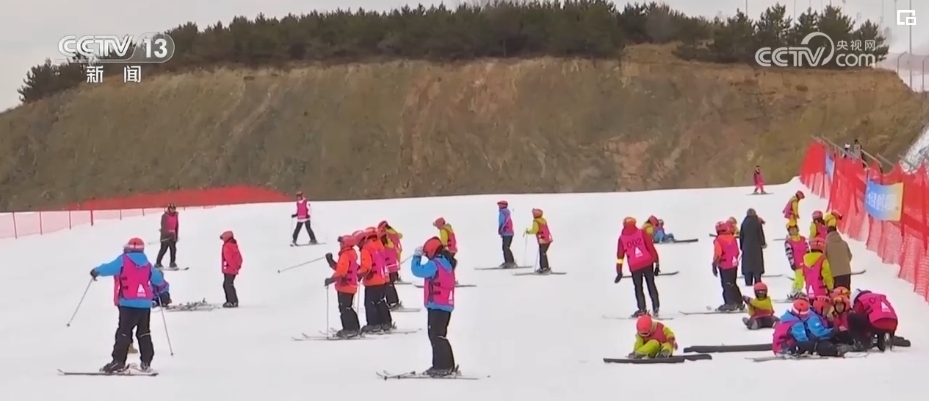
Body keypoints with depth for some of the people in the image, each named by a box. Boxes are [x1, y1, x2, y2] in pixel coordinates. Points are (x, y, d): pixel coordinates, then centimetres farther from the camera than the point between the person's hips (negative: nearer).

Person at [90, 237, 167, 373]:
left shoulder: (123, 260, -3)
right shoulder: (147, 265, 11)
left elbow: (109, 268, -4)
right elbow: (159, 280, 17)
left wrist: (96, 271, 16)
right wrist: (160, 289, 40)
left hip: (129, 303, -5)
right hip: (145, 304, 5)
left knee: (124, 332, -5)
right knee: (144, 333, 15)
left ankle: (118, 362, -12)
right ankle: (146, 362, 15)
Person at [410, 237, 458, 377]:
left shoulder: (435, 264, -16)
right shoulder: (447, 263, 13)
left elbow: (417, 271, -18)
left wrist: (417, 256, -3)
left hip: (437, 306, -10)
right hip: (446, 305, 10)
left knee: (436, 336, -8)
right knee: (438, 335, 17)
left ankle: (444, 366, -12)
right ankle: (445, 365, 19)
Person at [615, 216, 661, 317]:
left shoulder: (622, 238, 1)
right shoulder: (641, 233, -1)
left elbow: (620, 255, 2)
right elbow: (651, 247, -3)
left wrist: (619, 272, 6)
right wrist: (656, 262, 2)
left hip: (635, 267, -1)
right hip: (647, 263, 1)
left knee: (638, 288, 11)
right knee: (651, 285, 12)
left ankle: (642, 309, 2)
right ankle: (656, 307, 7)